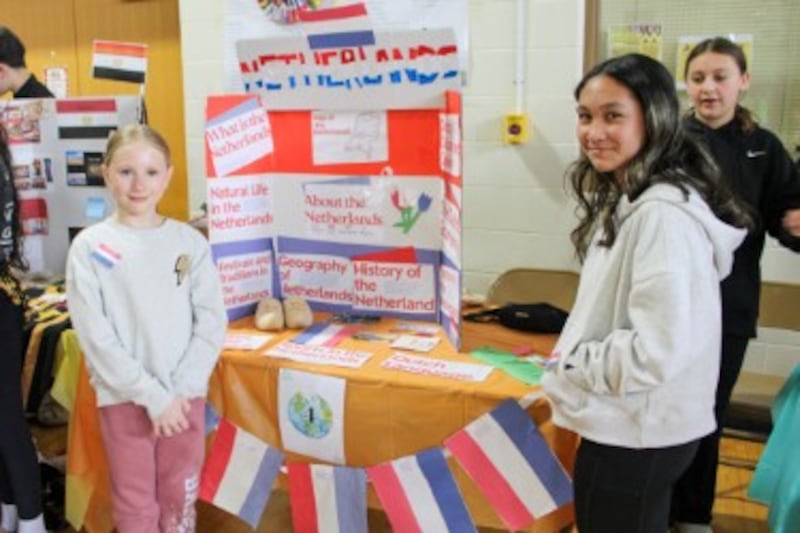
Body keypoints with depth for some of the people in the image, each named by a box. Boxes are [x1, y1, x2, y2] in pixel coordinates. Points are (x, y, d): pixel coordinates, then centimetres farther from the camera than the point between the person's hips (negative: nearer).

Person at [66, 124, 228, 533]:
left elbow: (212, 322, -1)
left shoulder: (190, 241, 0)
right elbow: (96, 336, -10)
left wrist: (180, 389, -11)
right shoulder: (90, 247, -6)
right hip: (125, 398, -2)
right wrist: (152, 395, -14)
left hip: (186, 395, 2)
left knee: (181, 499, 14)